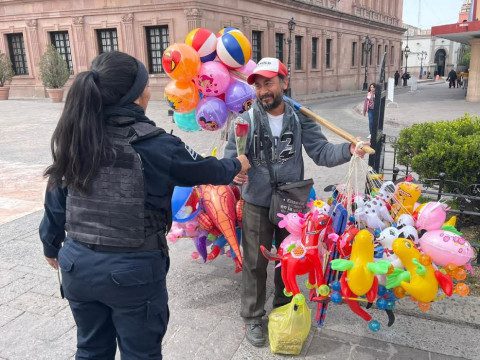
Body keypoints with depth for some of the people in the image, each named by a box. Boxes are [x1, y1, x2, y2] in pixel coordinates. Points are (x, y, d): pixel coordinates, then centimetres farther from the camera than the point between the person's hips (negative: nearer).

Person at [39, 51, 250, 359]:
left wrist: (52, 246, 21)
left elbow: (57, 198, 5)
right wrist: (237, 165, 18)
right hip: (133, 270, -5)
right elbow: (207, 170, -3)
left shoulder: (75, 137, -4)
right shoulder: (154, 144, -18)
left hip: (77, 264, 5)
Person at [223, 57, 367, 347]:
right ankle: (253, 316, 31)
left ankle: (284, 308, 45)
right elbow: (231, 157, -8)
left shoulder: (300, 118, -7)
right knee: (255, 263, 10)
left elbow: (320, 152, -10)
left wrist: (348, 149, -28)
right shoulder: (246, 119, -11)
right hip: (257, 205, -2)